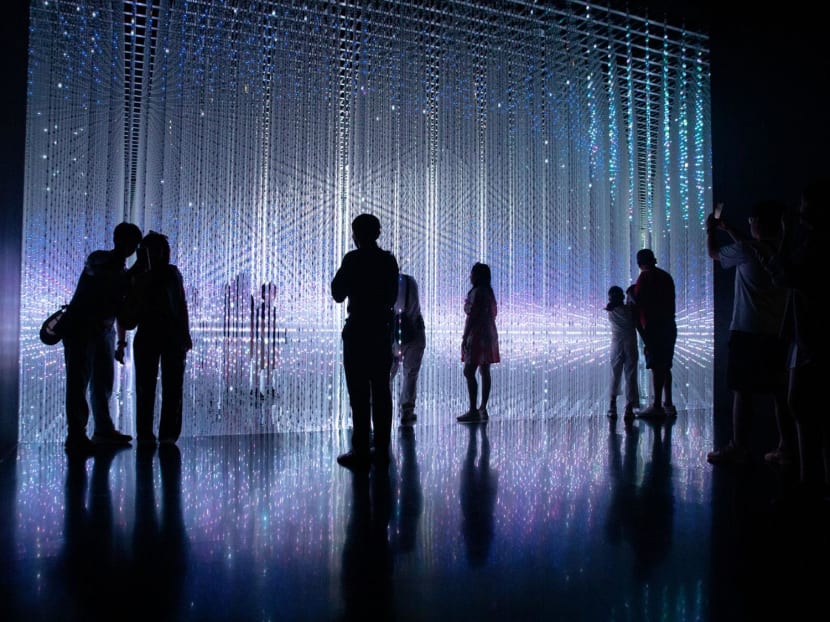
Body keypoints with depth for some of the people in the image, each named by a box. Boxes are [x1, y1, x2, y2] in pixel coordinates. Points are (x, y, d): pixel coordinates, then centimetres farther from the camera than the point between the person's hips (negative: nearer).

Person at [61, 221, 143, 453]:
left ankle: (104, 430, 18)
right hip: (79, 327, -7)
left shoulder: (125, 273, 13)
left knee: (104, 381, 9)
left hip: (104, 330, 7)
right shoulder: (97, 260, -4)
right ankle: (75, 435, -6)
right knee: (79, 380, -8)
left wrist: (122, 343, 13)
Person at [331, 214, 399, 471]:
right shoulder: (389, 260, 7)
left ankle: (361, 452, -2)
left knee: (359, 393, -3)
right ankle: (382, 448, 15)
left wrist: (340, 274, 11)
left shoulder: (353, 259, -9)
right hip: (382, 331, 6)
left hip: (358, 332, -6)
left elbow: (338, 294, -3)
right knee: (381, 391, 9)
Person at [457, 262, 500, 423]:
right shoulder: (489, 292, 15)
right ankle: (483, 409, 13)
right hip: (489, 335, 10)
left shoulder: (477, 292, -13)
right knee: (485, 372, 9)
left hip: (477, 336, -10)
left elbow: (472, 316, -18)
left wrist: (465, 337, -16)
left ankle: (473, 411, -12)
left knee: (469, 372, -9)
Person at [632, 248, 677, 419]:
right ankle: (668, 404, 15)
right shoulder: (666, 276, 17)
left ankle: (657, 406, -9)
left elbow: (638, 302, -9)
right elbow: (670, 303, 19)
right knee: (665, 366, 12)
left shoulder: (645, 277, -6)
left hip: (654, 327, -8)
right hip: (669, 326, 8)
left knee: (656, 367, -9)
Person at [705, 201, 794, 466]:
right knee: (780, 393, 9)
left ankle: (738, 448, 3)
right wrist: (728, 229, 37)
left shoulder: (746, 251, -10)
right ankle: (785, 449, 14)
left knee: (742, 392, -1)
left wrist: (710, 231, 27)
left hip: (748, 332, -6)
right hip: (778, 332, 6)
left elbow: (714, 253, 8)